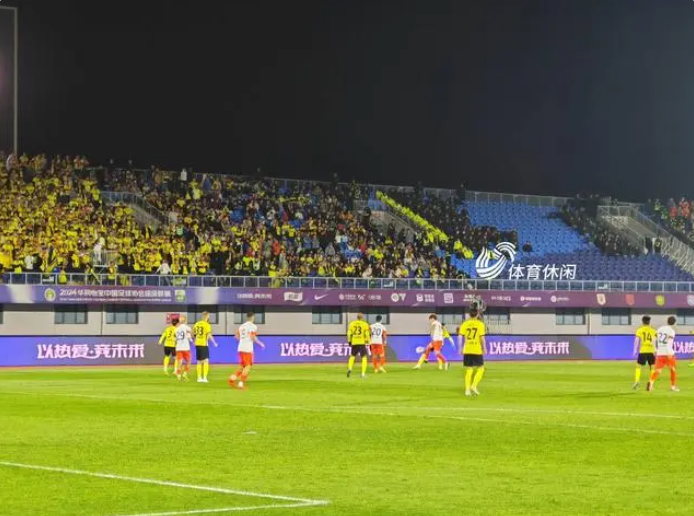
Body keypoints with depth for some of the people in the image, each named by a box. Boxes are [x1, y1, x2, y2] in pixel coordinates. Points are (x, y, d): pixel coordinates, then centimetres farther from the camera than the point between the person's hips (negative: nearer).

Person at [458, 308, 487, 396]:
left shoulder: (464, 324, 5)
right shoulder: (480, 324, -4)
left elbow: (460, 337, -1)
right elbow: (482, 338, -10)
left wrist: (460, 348, 7)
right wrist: (484, 349, 0)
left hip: (467, 350, 3)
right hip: (477, 350, -3)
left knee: (469, 370, 10)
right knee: (480, 369, 11)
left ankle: (467, 390, 4)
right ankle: (474, 386, -5)